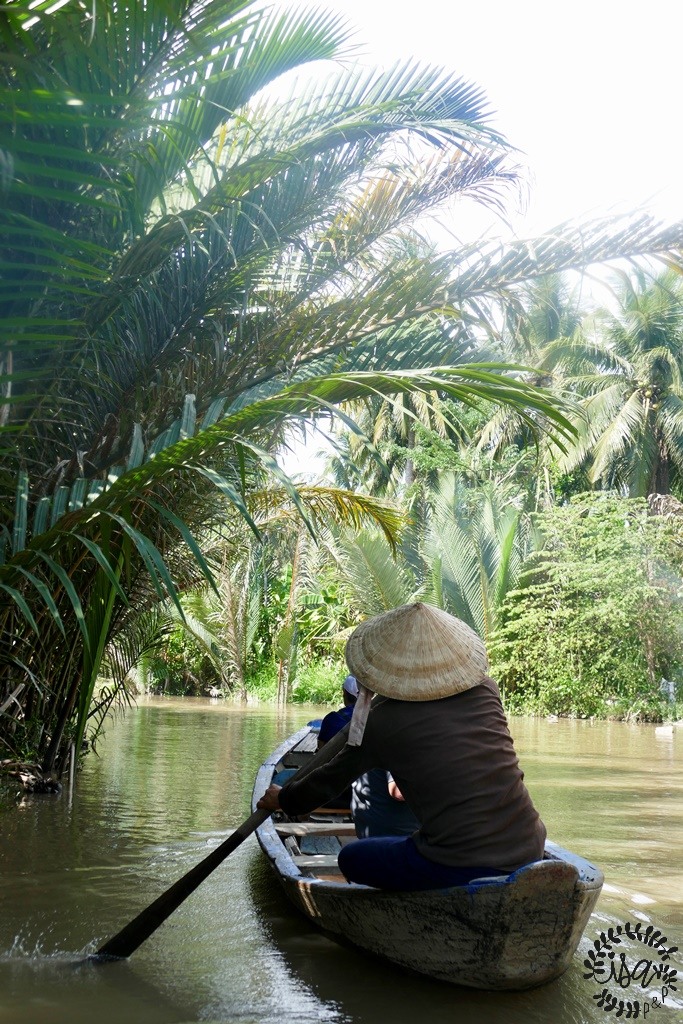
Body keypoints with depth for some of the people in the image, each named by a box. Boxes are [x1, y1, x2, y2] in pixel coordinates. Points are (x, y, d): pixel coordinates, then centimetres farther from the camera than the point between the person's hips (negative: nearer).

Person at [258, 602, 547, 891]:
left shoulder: (380, 723, -5)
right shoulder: (485, 690, 4)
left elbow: (330, 779, 12)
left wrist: (283, 798, 31)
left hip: (461, 867, -4)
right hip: (531, 850, 5)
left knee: (351, 857, 17)